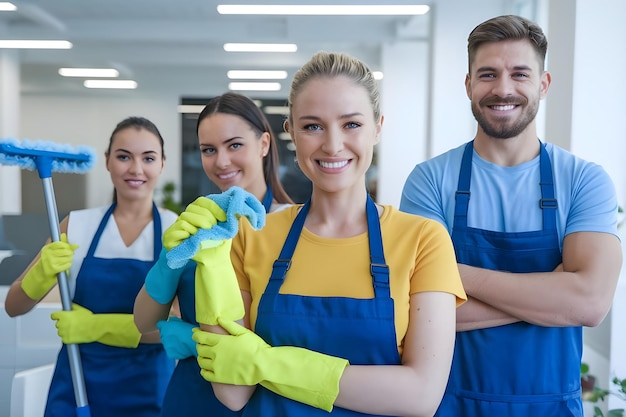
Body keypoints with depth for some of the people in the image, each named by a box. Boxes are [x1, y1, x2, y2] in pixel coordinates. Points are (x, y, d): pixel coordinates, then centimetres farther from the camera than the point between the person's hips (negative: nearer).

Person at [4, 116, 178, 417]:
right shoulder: (77, 225, -1)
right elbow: (13, 307, 1)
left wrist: (97, 326, -20)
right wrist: (42, 274, -18)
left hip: (147, 391, -1)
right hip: (75, 389, 2)